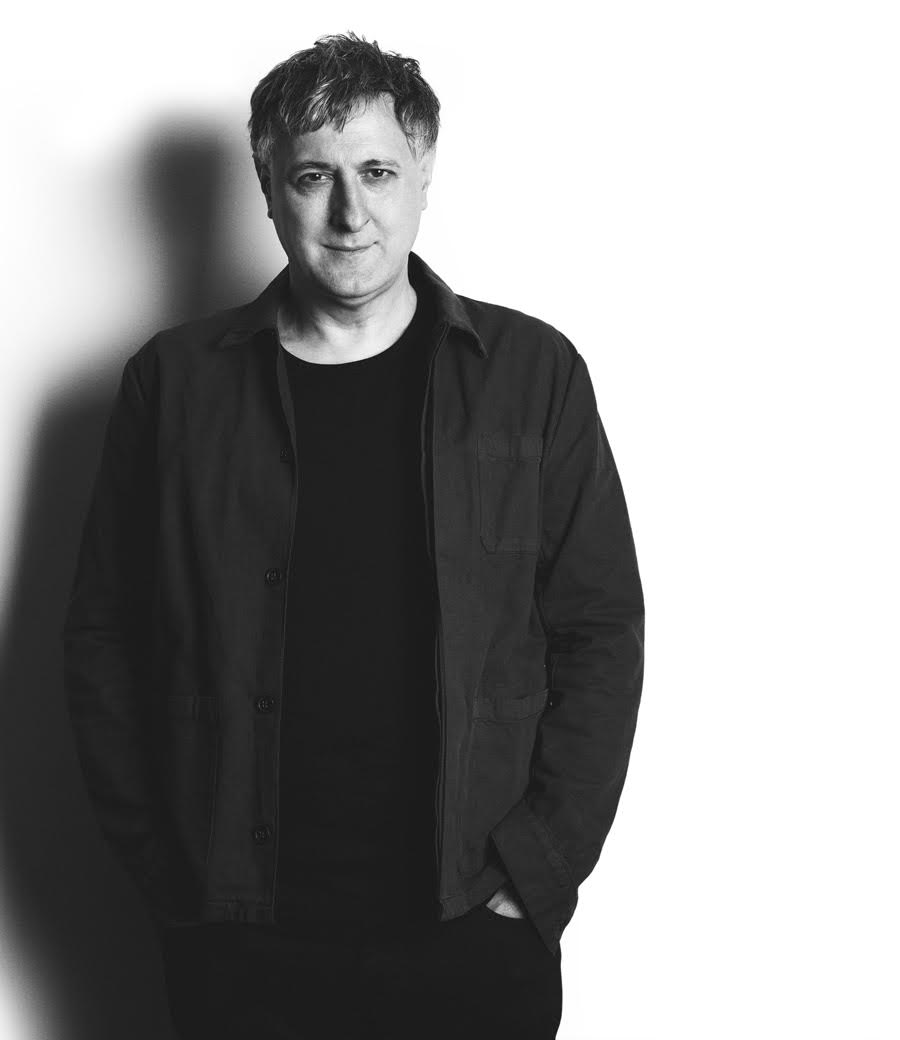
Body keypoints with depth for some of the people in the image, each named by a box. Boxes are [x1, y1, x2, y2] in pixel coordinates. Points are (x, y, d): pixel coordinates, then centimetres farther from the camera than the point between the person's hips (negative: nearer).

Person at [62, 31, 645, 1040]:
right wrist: (162, 867, -2)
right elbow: (103, 640, 4)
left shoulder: (531, 373, 1)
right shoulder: (175, 380, 1)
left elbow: (601, 634, 1)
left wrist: (535, 868, -6)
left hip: (473, 929, 0)